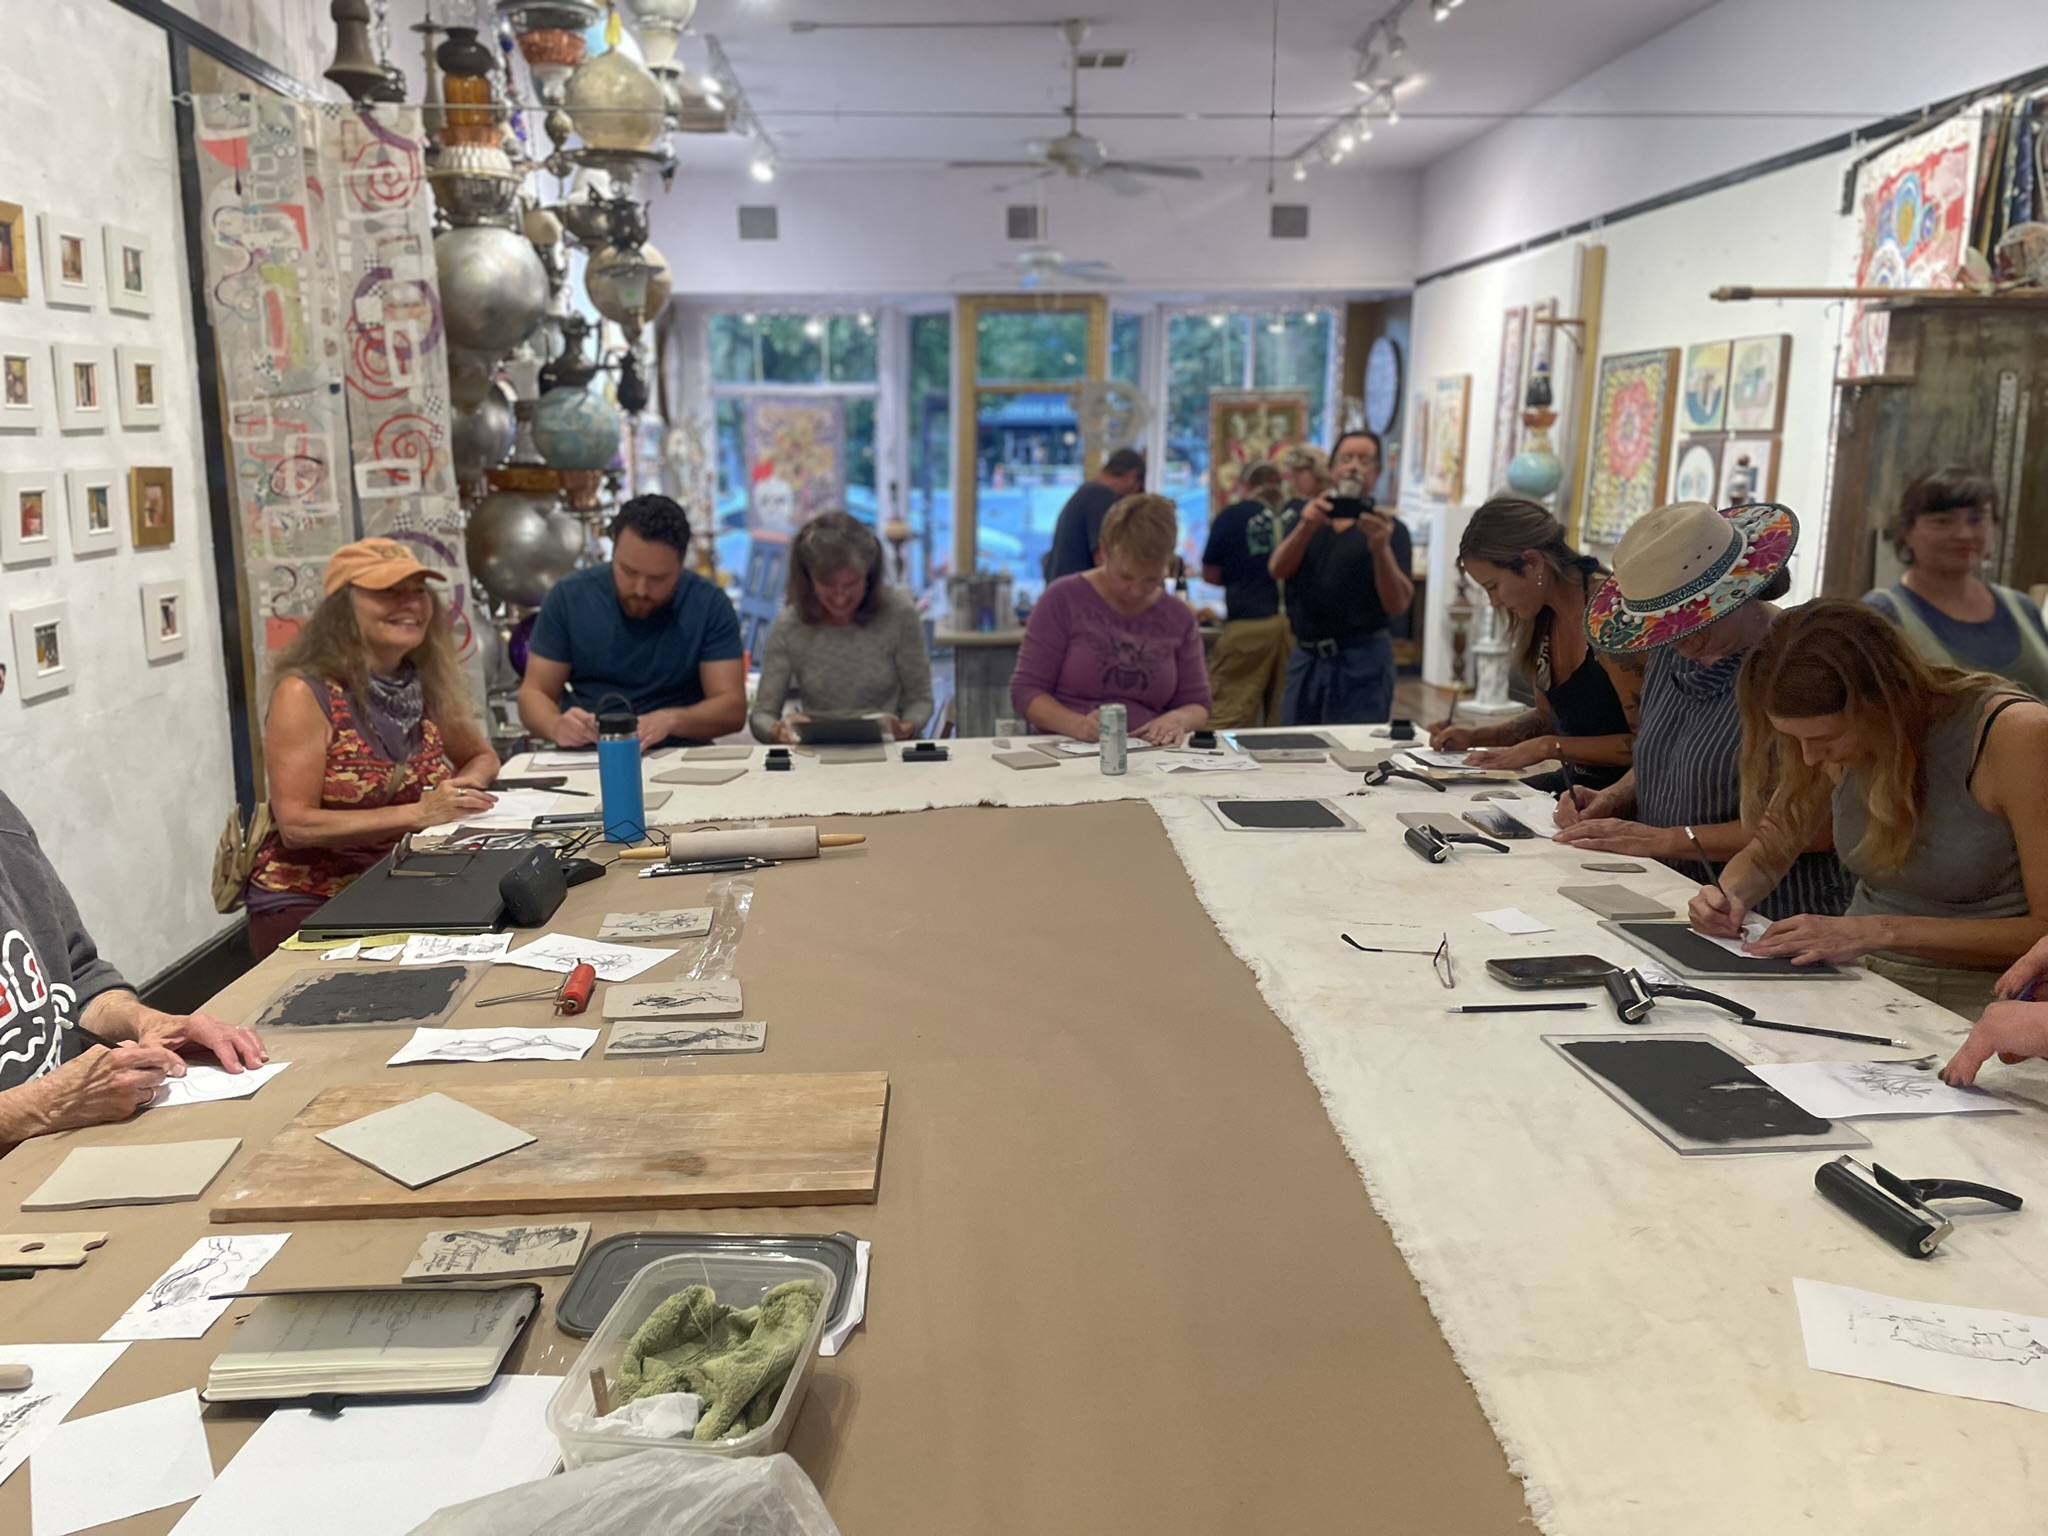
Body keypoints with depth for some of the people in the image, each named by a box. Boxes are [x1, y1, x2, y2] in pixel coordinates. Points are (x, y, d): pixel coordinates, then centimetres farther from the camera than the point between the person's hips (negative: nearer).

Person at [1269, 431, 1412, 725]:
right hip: (1306, 658, 4)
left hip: (1361, 660, -4)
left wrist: (1380, 548, -27)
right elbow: (1277, 570, -7)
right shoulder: (1306, 520, 11)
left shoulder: (1389, 528, -1)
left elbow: (1398, 604, -11)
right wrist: (1306, 528, -25)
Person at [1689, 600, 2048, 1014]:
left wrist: (1882, 931, -25)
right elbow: (1766, 855, 11)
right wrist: (1730, 894, -10)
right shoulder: (1835, 740, -2)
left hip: (1969, 1006, -4)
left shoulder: (2014, 734, -18)